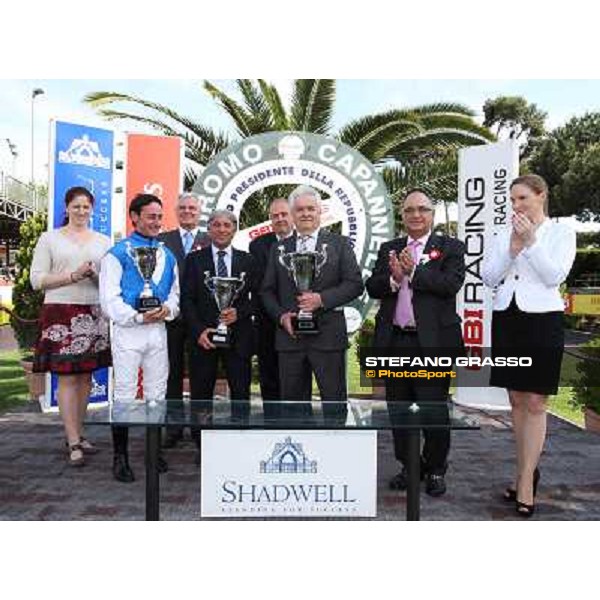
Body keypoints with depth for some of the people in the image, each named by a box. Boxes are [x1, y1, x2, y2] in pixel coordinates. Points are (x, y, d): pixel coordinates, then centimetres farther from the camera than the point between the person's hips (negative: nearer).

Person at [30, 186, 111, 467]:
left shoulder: (103, 241, 14)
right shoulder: (50, 238, 6)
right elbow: (37, 279, -1)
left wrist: (97, 276, -7)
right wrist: (73, 276, -12)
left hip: (93, 315, 4)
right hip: (61, 314, -3)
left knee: (86, 376, 8)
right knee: (67, 378, -5)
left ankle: (78, 434, 21)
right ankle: (74, 444, -1)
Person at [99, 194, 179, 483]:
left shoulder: (167, 255, 13)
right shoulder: (117, 253, -3)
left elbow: (175, 292, 15)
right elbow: (109, 299, -9)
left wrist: (168, 309, -7)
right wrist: (139, 317, -21)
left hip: (159, 330, 5)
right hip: (128, 331, -5)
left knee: (157, 394, 11)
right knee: (125, 395, 0)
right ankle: (120, 457, 10)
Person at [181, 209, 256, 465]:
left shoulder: (247, 261, 9)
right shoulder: (194, 260, 6)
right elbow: (186, 300, 1)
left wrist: (239, 312, -12)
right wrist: (198, 331, -10)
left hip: (238, 336, 1)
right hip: (203, 336, 0)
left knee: (241, 393, 3)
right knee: (201, 395, 6)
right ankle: (202, 446, 18)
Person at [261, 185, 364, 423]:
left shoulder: (339, 244, 5)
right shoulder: (279, 249, 13)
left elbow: (355, 284, -3)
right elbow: (267, 291, 13)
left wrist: (322, 298, -16)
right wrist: (281, 315, -5)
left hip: (328, 334, -3)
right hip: (290, 335, 3)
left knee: (334, 402, 3)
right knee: (292, 401, 11)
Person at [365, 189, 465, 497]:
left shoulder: (450, 248, 3)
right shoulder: (388, 249, 14)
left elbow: (452, 284, -14)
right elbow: (372, 287, 3)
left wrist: (413, 272, -19)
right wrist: (393, 279, -16)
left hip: (433, 341, -4)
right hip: (394, 341, 4)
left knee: (434, 408, 3)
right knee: (398, 408, 13)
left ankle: (435, 469, 23)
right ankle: (408, 466, 29)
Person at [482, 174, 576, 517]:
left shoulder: (561, 232, 2)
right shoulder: (505, 235, 11)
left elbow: (555, 276, -11)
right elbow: (489, 277, 2)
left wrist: (531, 241, -16)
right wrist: (513, 247, -9)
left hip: (542, 319, -4)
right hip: (506, 319, 5)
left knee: (535, 404, -3)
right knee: (517, 401, 10)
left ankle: (526, 483, 3)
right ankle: (529, 471, 22)